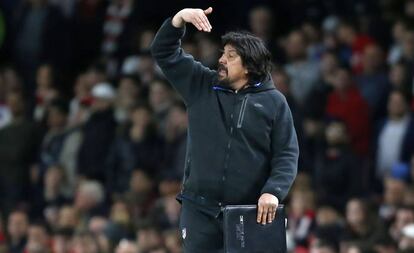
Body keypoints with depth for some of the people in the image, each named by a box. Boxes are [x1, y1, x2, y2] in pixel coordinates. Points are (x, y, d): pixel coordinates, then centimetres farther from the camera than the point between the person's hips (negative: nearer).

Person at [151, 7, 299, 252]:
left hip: (251, 211, -2)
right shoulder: (201, 86, 9)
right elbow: (164, 52, 8)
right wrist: (180, 18, -9)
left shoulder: (273, 102, 0)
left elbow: (287, 154, -3)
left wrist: (273, 192, -18)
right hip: (200, 209, 2)